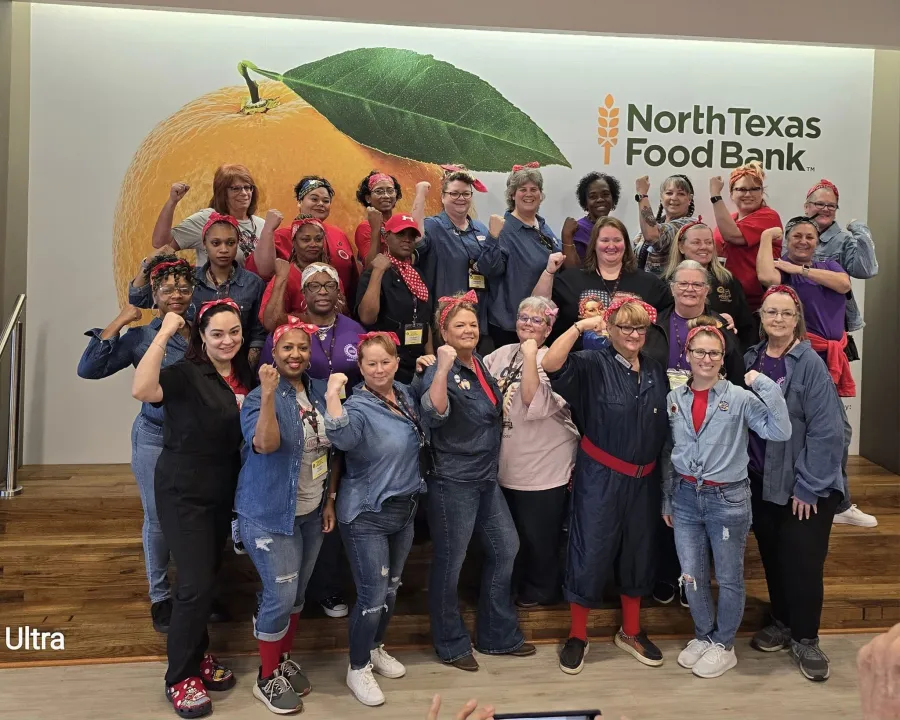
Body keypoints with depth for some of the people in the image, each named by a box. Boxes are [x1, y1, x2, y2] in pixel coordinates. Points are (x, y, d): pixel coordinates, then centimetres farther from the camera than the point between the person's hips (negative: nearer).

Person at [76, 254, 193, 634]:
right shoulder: (141, 337, -6)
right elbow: (88, 369, -14)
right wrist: (118, 322, -16)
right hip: (156, 438, -1)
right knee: (158, 520, 9)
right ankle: (159, 596, 29)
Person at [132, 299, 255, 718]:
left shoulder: (245, 376, 2)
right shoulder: (186, 373, -18)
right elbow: (141, 390, -39)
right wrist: (164, 334, -34)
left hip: (224, 492, 7)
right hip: (183, 493, -7)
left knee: (207, 577, 19)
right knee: (195, 583, -8)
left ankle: (197, 656, 37)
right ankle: (180, 678, 11)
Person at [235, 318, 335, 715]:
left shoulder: (321, 392, 2)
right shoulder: (260, 397, -14)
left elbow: (331, 450, 10)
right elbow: (265, 445, -32)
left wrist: (330, 500, 8)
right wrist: (269, 394, -39)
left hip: (311, 512, 6)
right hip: (269, 514, -6)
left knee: (297, 593, 16)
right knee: (280, 595, -3)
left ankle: (284, 660, 36)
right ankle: (267, 679, 17)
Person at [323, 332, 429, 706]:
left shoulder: (406, 395, 2)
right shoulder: (358, 407, -19)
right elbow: (342, 438, -38)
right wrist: (332, 395, -50)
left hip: (405, 508, 7)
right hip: (367, 515, -7)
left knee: (391, 588, 21)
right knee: (373, 595, -1)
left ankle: (375, 648, 43)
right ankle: (358, 668, 21)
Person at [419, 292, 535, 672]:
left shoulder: (481, 364, 9)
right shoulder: (440, 373, -14)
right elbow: (434, 413, -35)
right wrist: (443, 366, -38)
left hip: (486, 478, 8)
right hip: (453, 482, -8)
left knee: (506, 548, 15)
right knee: (450, 563, 4)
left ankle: (498, 635, 31)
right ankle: (451, 645, 23)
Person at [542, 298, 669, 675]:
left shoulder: (656, 372, 7)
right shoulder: (593, 365, -10)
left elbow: (665, 426, 15)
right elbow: (550, 364, -28)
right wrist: (579, 327, -32)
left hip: (644, 479, 5)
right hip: (600, 477, -5)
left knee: (638, 552, 17)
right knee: (591, 552, 2)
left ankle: (631, 631, 35)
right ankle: (577, 636, 20)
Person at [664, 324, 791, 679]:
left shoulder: (740, 397, -9)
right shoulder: (673, 399, 3)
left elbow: (780, 432, -20)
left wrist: (766, 386, -23)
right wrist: (666, 499, 13)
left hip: (727, 499, -3)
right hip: (685, 497, 4)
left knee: (729, 578, 11)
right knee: (691, 576, 12)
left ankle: (723, 645, 30)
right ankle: (704, 636, 35)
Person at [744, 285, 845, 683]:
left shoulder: (809, 363, -13)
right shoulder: (751, 360, 3)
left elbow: (824, 430, -15)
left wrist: (807, 486, -16)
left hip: (804, 485, -5)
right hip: (762, 481, 5)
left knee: (802, 561, 2)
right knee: (772, 557, 15)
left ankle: (805, 639, 21)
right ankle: (782, 623, 34)